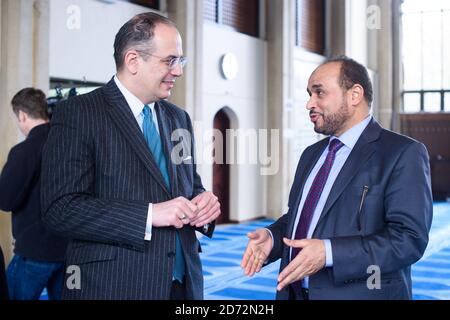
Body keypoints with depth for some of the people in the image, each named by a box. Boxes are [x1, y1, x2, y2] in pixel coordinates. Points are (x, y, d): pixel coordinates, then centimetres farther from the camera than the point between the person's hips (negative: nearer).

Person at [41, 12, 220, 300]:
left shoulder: (179, 118, 11)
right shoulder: (77, 113, -9)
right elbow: (61, 208, -16)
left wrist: (203, 203, -4)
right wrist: (149, 214, -22)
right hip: (113, 285, -6)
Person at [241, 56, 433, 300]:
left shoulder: (403, 154, -11)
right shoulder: (311, 154, 12)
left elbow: (409, 238, -19)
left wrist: (329, 253, -27)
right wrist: (271, 236, -4)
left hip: (359, 293, -6)